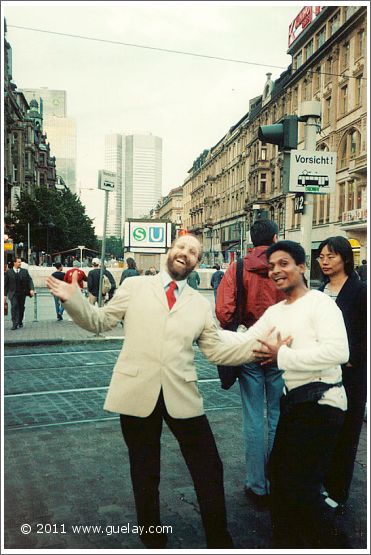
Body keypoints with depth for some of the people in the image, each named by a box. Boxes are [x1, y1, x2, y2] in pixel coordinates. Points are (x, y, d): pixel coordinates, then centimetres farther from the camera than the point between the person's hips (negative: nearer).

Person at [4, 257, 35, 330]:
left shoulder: (25, 271, 7)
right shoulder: (8, 272, 2)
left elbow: (30, 280, 3)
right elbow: (5, 284, 4)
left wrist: (31, 289, -14)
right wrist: (5, 294, 0)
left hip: (22, 293, 2)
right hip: (13, 293, -2)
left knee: (21, 308, 9)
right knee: (14, 307, -15)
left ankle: (20, 322, 25)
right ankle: (15, 324, -15)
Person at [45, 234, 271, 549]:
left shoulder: (201, 304, 10)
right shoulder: (134, 287, 4)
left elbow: (216, 350, 7)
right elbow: (101, 321, 7)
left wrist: (256, 346, -5)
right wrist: (72, 300, -9)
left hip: (182, 395, 2)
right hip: (137, 392, -1)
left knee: (209, 469, 8)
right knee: (144, 472, 15)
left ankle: (219, 541, 30)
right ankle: (153, 540, 38)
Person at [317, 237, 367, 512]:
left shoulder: (359, 290, -8)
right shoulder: (319, 291, 9)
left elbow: (365, 334, -10)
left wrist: (352, 361, -13)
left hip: (349, 373, -5)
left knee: (344, 434, 7)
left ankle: (337, 493, 19)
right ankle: (320, 483, 28)